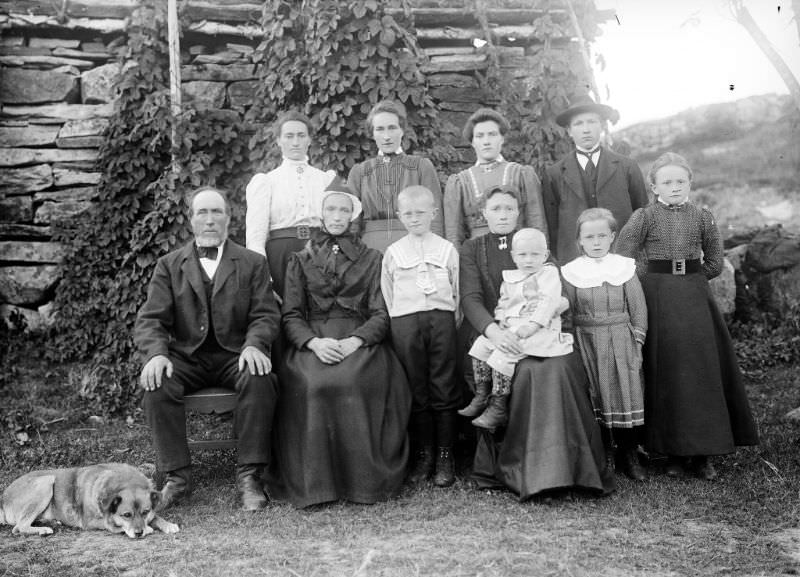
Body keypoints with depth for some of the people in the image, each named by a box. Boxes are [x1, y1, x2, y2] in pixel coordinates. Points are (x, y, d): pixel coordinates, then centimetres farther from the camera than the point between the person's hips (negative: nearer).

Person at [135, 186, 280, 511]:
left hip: (234, 355, -1)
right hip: (186, 357, 1)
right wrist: (156, 353, -20)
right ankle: (177, 475, -18)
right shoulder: (169, 265, 12)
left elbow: (266, 315, 2)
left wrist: (253, 345, -21)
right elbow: (150, 320, 2)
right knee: (156, 383, -30)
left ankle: (249, 475, -23)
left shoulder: (253, 263, 11)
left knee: (260, 378, -33)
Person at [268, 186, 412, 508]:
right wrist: (314, 342, -13)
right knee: (312, 383, -32)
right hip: (311, 343, 1)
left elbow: (380, 314, 6)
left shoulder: (371, 259, 16)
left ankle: (362, 478, -22)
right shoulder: (300, 261, 18)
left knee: (351, 382, -34)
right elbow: (291, 316, 8)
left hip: (359, 340, 0)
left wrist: (354, 341, -14)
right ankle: (313, 481, -23)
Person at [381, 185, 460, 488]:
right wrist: (397, 324, 5)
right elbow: (387, 295, 12)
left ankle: (445, 455, 8)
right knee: (416, 391, 3)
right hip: (405, 322, 1)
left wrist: (449, 318, 3)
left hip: (441, 318, 0)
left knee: (444, 389, 0)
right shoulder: (393, 252, 10)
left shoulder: (447, 249, 9)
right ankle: (423, 455, 12)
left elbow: (457, 290, 11)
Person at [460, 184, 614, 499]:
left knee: (560, 369, -28)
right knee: (527, 372, -30)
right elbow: (470, 298, -2)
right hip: (497, 339, -2)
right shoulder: (472, 249, 12)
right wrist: (493, 330, -23)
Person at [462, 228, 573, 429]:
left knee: (502, 354, -23)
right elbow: (503, 302, 25)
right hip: (512, 328, 8)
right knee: (481, 344, -1)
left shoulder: (548, 273, -4)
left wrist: (533, 324, -25)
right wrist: (502, 318, 3)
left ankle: (498, 409, -17)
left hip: (540, 329, -8)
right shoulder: (510, 278, 17)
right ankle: (481, 396, 6)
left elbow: (549, 301, -15)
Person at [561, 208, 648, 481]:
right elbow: (567, 313, 4)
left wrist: (636, 341, -1)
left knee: (626, 394, 0)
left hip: (621, 341, 0)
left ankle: (629, 454, 13)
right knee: (595, 397, 4)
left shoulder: (624, 269, 1)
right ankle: (603, 453, 16)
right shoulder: (571, 273, 1)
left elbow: (638, 309, 4)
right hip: (586, 341, 0)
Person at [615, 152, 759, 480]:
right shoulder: (644, 217, -2)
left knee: (703, 372, 1)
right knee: (664, 373, 0)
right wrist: (655, 279, -1)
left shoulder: (702, 218, 5)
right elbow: (623, 257, -4)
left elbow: (715, 263, 11)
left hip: (695, 298, 2)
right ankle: (673, 452, 10)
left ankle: (701, 452, 9)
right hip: (657, 302, -2)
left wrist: (691, 278, 5)